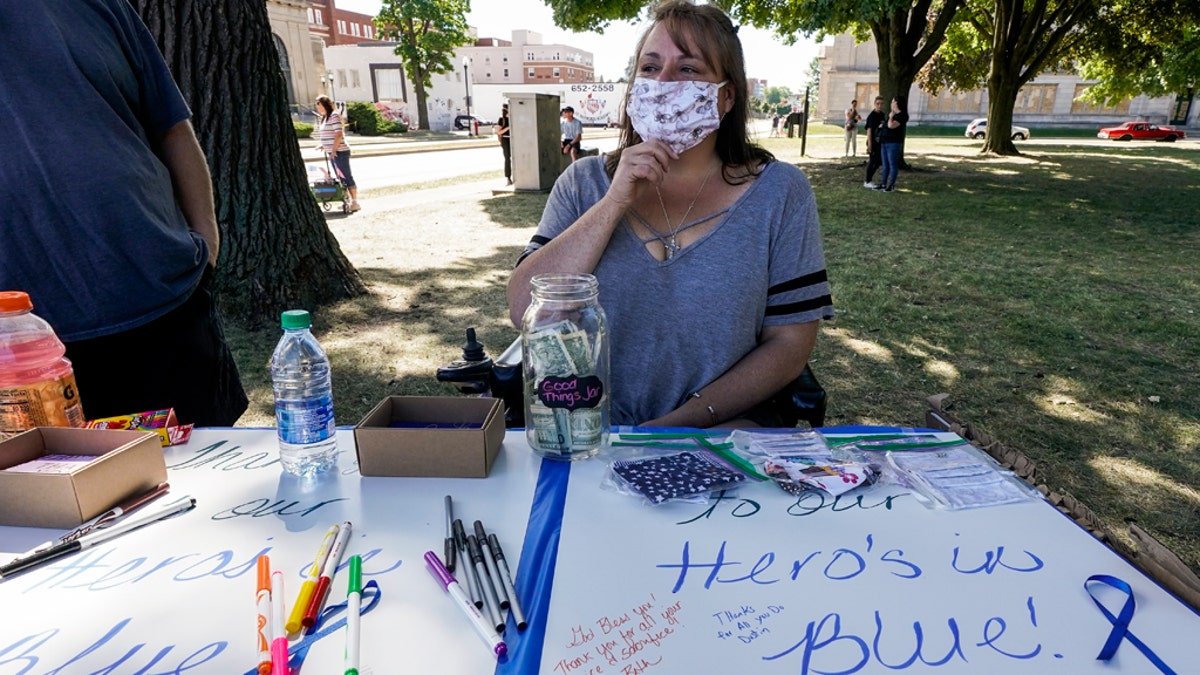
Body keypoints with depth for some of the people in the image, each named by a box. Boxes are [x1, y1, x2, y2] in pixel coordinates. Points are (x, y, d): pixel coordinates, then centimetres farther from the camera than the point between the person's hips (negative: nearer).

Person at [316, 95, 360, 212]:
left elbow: (339, 135, -18)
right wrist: (323, 145, 13)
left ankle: (355, 202, -3)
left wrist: (334, 149, -19)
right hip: (332, 152, 9)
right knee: (341, 178, 11)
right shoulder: (325, 117, 17)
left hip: (339, 152, -9)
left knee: (347, 177, -6)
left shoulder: (334, 116, -11)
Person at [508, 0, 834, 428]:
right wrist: (614, 203, -15)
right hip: (589, 432, 1)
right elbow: (523, 311, -6)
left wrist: (673, 427, -13)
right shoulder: (585, 182, 4)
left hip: (719, 431, 0)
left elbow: (790, 342, -3)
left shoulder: (779, 192, 0)